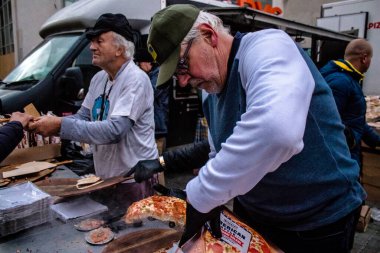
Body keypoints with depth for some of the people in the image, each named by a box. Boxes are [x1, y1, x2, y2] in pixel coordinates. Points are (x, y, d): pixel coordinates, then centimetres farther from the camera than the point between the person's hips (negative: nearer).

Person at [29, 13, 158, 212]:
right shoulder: (98, 79, 8)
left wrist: (61, 126, -26)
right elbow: (82, 117, 10)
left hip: (133, 179, -8)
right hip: (105, 177, 8)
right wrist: (53, 123, -8)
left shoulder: (135, 79, -19)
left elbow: (114, 130, -28)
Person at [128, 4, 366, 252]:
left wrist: (202, 195, -31)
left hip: (317, 225, -6)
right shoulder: (213, 95, 3)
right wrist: (205, 200, -6)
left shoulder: (267, 47, -23)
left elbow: (275, 130, -42)